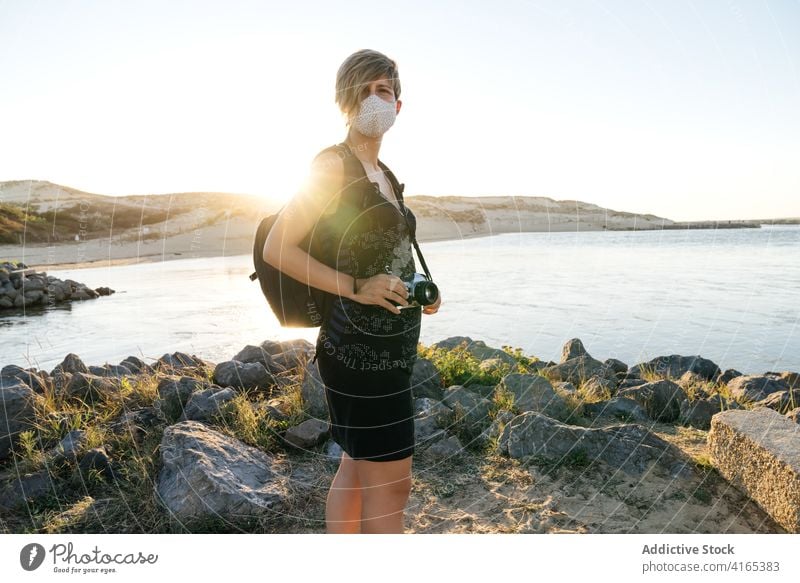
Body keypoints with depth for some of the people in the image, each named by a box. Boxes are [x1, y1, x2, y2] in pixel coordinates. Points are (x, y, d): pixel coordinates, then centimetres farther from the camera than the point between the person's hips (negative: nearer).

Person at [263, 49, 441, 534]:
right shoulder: (334, 164, -9)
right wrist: (355, 287, -22)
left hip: (390, 346, 9)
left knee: (357, 470, 18)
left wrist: (422, 294, 9)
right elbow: (277, 249, -14)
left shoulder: (383, 174, 17)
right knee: (390, 485, -1)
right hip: (362, 347, -9)